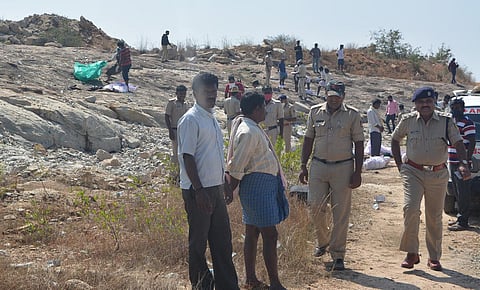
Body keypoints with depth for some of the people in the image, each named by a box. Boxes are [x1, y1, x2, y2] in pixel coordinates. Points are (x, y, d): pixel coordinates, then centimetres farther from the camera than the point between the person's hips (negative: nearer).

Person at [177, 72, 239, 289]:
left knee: (222, 238, 12)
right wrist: (199, 191, -20)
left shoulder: (212, 118, 15)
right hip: (198, 190, -9)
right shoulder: (190, 120, -12)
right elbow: (187, 157, -17)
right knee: (198, 240, 4)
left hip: (215, 188, 9)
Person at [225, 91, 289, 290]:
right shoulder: (248, 132, -19)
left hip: (265, 184, 10)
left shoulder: (252, 128, 13)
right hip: (257, 185, -10)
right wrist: (230, 191, -13)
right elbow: (236, 168, -19)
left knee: (252, 233, 14)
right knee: (270, 235, -6)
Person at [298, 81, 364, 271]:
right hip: (318, 165, 2)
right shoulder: (315, 112, 8)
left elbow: (359, 144, 2)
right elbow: (308, 139, 12)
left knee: (341, 212, 0)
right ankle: (322, 242, 29)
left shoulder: (352, 115, 1)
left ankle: (338, 255, 9)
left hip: (343, 167, -2)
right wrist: (303, 166, 7)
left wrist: (357, 172, -4)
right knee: (315, 207, 2)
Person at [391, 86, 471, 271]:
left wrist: (463, 163, -24)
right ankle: (412, 253, -4)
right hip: (413, 172, -1)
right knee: (411, 209, -18)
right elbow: (395, 140, 13)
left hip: (438, 175, 1)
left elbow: (458, 143, -6)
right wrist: (399, 164, 7)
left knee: (435, 217, 8)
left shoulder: (446, 121, -3)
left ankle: (434, 258, 21)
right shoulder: (408, 121, -1)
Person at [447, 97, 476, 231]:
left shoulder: (467, 123, -11)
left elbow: (472, 143, -16)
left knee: (463, 194, -5)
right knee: (458, 194, 15)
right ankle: (460, 218, 23)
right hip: (452, 163, 9)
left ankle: (463, 222, -2)